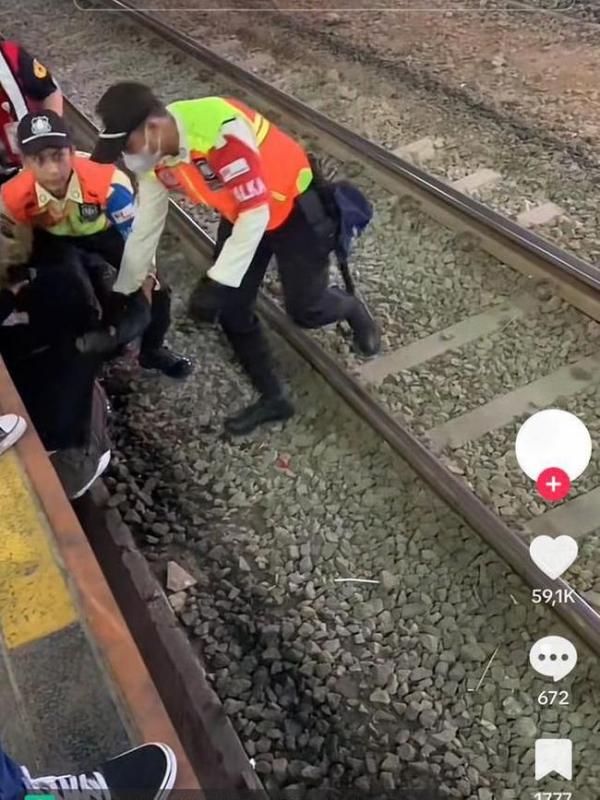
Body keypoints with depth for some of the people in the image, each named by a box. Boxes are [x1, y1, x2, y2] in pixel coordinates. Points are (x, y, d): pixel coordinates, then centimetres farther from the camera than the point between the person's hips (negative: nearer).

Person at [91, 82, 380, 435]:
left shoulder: (221, 132, -38)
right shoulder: (156, 158, -12)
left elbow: (256, 213, -33)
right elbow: (145, 229, -2)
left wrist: (218, 282, -31)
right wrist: (119, 297, 2)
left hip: (294, 207, -7)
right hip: (242, 214, 7)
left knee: (306, 310, 2)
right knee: (232, 311, 4)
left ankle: (353, 309, 38)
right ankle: (273, 398, 21)